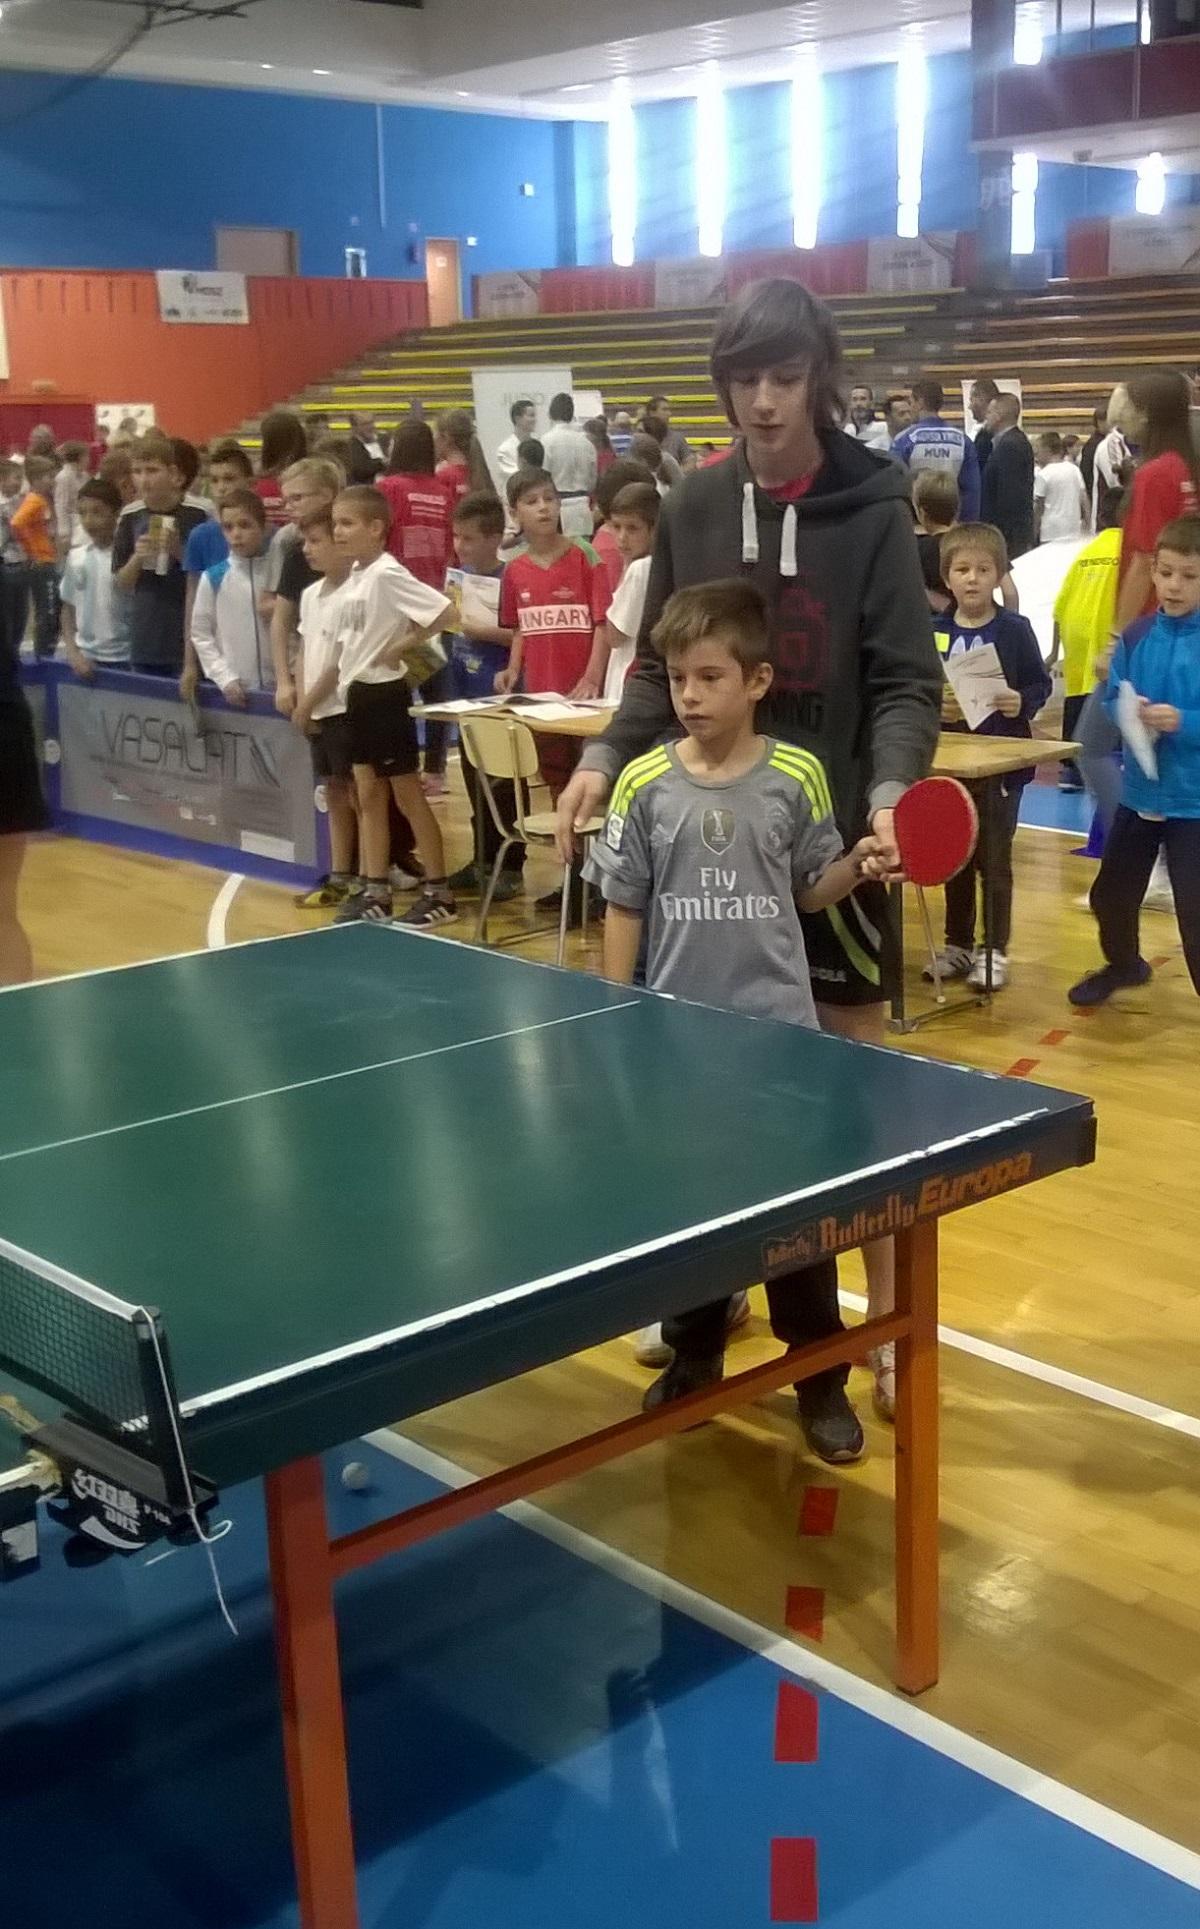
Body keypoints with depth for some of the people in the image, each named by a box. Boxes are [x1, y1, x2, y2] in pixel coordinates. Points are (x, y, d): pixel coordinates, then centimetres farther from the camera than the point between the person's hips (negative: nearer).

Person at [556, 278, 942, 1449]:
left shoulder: (872, 507, -6)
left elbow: (906, 680, -9)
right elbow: (659, 668, 8)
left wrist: (890, 793, -25)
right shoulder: (693, 508, 3)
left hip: (832, 829, -3)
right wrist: (605, 758, -7)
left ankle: (886, 1322, 15)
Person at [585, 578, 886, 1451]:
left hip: (779, 1031, -1)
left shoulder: (798, 776, -5)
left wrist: (857, 865, -14)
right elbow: (624, 908, 2)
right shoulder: (645, 784, -3)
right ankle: (694, 1357, 31)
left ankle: (817, 1377, 19)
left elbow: (808, 892, 6)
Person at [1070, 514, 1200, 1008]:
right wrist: (1130, 711, -15)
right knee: (1111, 891, 20)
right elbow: (1112, 698, 4)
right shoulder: (1137, 635, 1)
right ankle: (1123, 964, 47)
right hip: (1138, 791, 5)